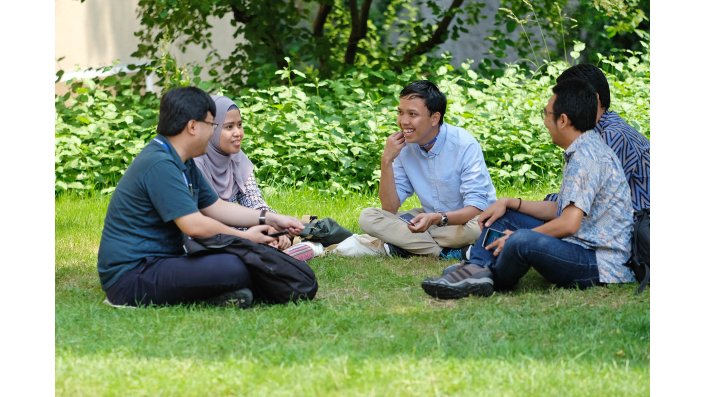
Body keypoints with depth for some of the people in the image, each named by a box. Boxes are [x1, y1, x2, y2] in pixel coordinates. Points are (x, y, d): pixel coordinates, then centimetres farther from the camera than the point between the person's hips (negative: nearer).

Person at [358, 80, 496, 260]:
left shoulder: (465, 145, -20)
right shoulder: (404, 146, -5)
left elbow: (477, 209, -26)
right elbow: (390, 208, -6)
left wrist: (436, 218, -43)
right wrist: (387, 161, -18)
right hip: (431, 220, 5)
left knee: (474, 228, -40)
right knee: (368, 217, -15)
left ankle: (404, 246, -18)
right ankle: (447, 252, -23)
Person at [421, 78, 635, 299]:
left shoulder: (586, 157, -18)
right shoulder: (585, 151, 16)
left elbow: (569, 223, -24)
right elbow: (560, 210, 20)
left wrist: (516, 237, -12)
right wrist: (508, 203, 12)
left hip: (600, 263, -11)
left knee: (522, 242, -34)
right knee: (504, 215, 16)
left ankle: (495, 280, -2)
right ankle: (476, 269, -9)